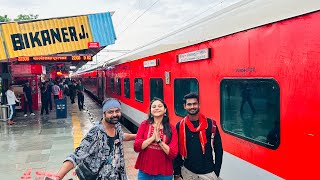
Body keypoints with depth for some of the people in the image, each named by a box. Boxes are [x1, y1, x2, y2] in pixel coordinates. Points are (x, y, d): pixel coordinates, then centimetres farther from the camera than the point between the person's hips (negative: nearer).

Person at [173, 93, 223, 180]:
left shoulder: (211, 124, -7)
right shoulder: (179, 126, -3)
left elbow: (218, 149, -1)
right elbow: (176, 151, 2)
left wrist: (216, 171, -2)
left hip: (208, 172, -1)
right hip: (187, 172, 1)